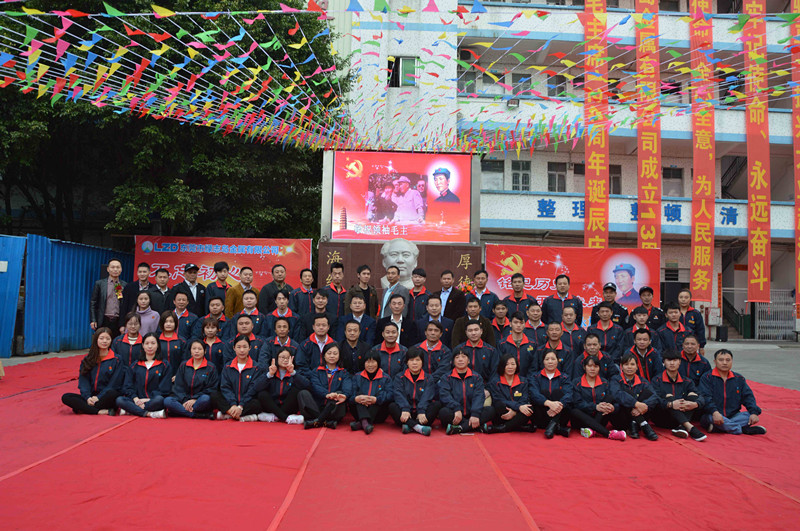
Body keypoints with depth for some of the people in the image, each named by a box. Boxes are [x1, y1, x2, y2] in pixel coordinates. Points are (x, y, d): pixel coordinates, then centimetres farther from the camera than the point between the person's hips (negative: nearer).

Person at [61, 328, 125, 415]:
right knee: (65, 397, -19)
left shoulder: (116, 360, 1)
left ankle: (83, 409, -18)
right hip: (90, 397, 4)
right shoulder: (87, 359, 12)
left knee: (112, 394, -36)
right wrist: (87, 397, -12)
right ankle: (103, 412, -28)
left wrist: (99, 397, -14)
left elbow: (114, 384, -4)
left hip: (106, 398, -4)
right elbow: (83, 380, 4)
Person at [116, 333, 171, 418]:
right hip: (137, 400, 3)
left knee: (159, 400, -37)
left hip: (153, 401, -2)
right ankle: (150, 413, -35)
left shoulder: (165, 366, 11)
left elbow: (165, 390, 2)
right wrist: (136, 399, -9)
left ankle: (129, 410, -23)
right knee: (119, 400, -27)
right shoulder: (135, 366, 20)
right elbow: (127, 386, 10)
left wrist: (148, 399, -12)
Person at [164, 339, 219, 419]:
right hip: (184, 399, 3)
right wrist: (184, 401, -12)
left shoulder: (211, 367, 4)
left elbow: (211, 389, -2)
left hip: (200, 401, -3)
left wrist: (195, 399, -15)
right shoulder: (183, 366, 14)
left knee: (205, 399, -38)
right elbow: (178, 386, 7)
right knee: (167, 401, -27)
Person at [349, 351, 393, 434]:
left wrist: (376, 400, -28)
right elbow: (350, 395, -1)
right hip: (360, 412, 1)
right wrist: (356, 398, -25)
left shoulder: (386, 378, 9)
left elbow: (390, 395, -10)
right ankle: (364, 422, -47)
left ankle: (360, 424, -39)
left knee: (381, 394, -24)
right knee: (360, 393, -20)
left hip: (378, 414, -1)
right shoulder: (357, 377, 15)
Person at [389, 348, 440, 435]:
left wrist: (421, 411, -26)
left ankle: (409, 426, -40)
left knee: (437, 404, -24)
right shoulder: (399, 378, 11)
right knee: (392, 406, -26)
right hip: (406, 414, 0)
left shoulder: (429, 378, 10)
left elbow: (427, 396, -7)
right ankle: (417, 427, -47)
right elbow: (399, 395, -6)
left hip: (421, 415, 0)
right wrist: (405, 409, -26)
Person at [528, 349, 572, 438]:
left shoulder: (565, 377, 10)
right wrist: (549, 403, -34)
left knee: (557, 391, -18)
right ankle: (557, 428, -30)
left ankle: (553, 424, -30)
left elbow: (568, 395, -11)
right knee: (544, 391, -21)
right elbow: (534, 394, -14)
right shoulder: (535, 377, 7)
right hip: (540, 419, 0)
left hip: (560, 418, 1)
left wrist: (559, 405, -33)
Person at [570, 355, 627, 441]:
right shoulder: (577, 383, 3)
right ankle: (608, 433, -43)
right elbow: (578, 403, -10)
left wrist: (612, 407, -26)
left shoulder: (605, 383, 12)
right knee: (574, 411, -34)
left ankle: (592, 429, -34)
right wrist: (595, 407, -25)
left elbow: (613, 400, -1)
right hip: (584, 419, -2)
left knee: (610, 398, -18)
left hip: (600, 418, 2)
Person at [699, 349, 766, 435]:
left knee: (751, 416, -21)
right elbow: (706, 397, -11)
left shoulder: (739, 379, 16)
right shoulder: (707, 377, 1)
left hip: (733, 415, 5)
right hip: (714, 415, -4)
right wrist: (714, 412, -29)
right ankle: (744, 429, -27)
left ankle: (716, 428, -31)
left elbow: (748, 396, 10)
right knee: (709, 418, -37)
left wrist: (754, 412, -10)